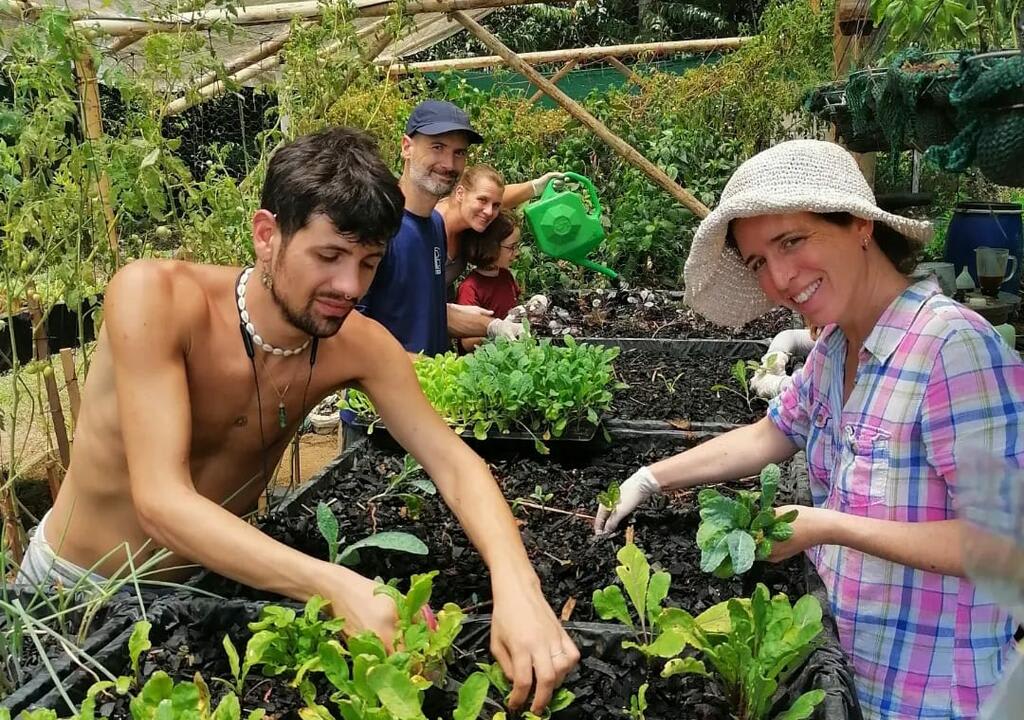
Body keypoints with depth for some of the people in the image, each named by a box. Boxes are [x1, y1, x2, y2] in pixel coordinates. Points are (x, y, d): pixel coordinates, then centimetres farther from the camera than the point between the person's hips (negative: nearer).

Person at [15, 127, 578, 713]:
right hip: (79, 590, -2)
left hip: (210, 579, 2)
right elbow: (161, 500, -36)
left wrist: (515, 582, -40)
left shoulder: (359, 345, -18)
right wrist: (338, 586, -48)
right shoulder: (153, 297, -30)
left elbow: (454, 463, -20)